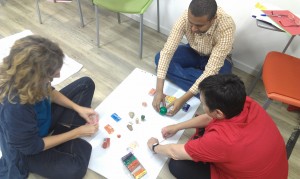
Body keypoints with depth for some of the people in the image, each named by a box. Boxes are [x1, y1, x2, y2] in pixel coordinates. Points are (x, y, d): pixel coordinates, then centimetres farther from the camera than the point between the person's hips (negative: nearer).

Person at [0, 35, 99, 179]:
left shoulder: (23, 78, -24)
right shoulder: (15, 107, -43)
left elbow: (49, 92, -1)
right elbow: (33, 146, -27)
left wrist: (77, 108, -13)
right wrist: (77, 132, -23)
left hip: (43, 118, 7)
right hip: (26, 150, -6)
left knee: (86, 84, 1)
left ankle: (64, 131, -2)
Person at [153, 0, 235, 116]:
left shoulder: (226, 27, -36)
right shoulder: (186, 16, -29)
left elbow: (212, 69, -38)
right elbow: (167, 51, -30)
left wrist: (183, 99, -43)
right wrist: (159, 90, -37)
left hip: (217, 59, -4)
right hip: (193, 52, 4)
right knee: (159, 58, -22)